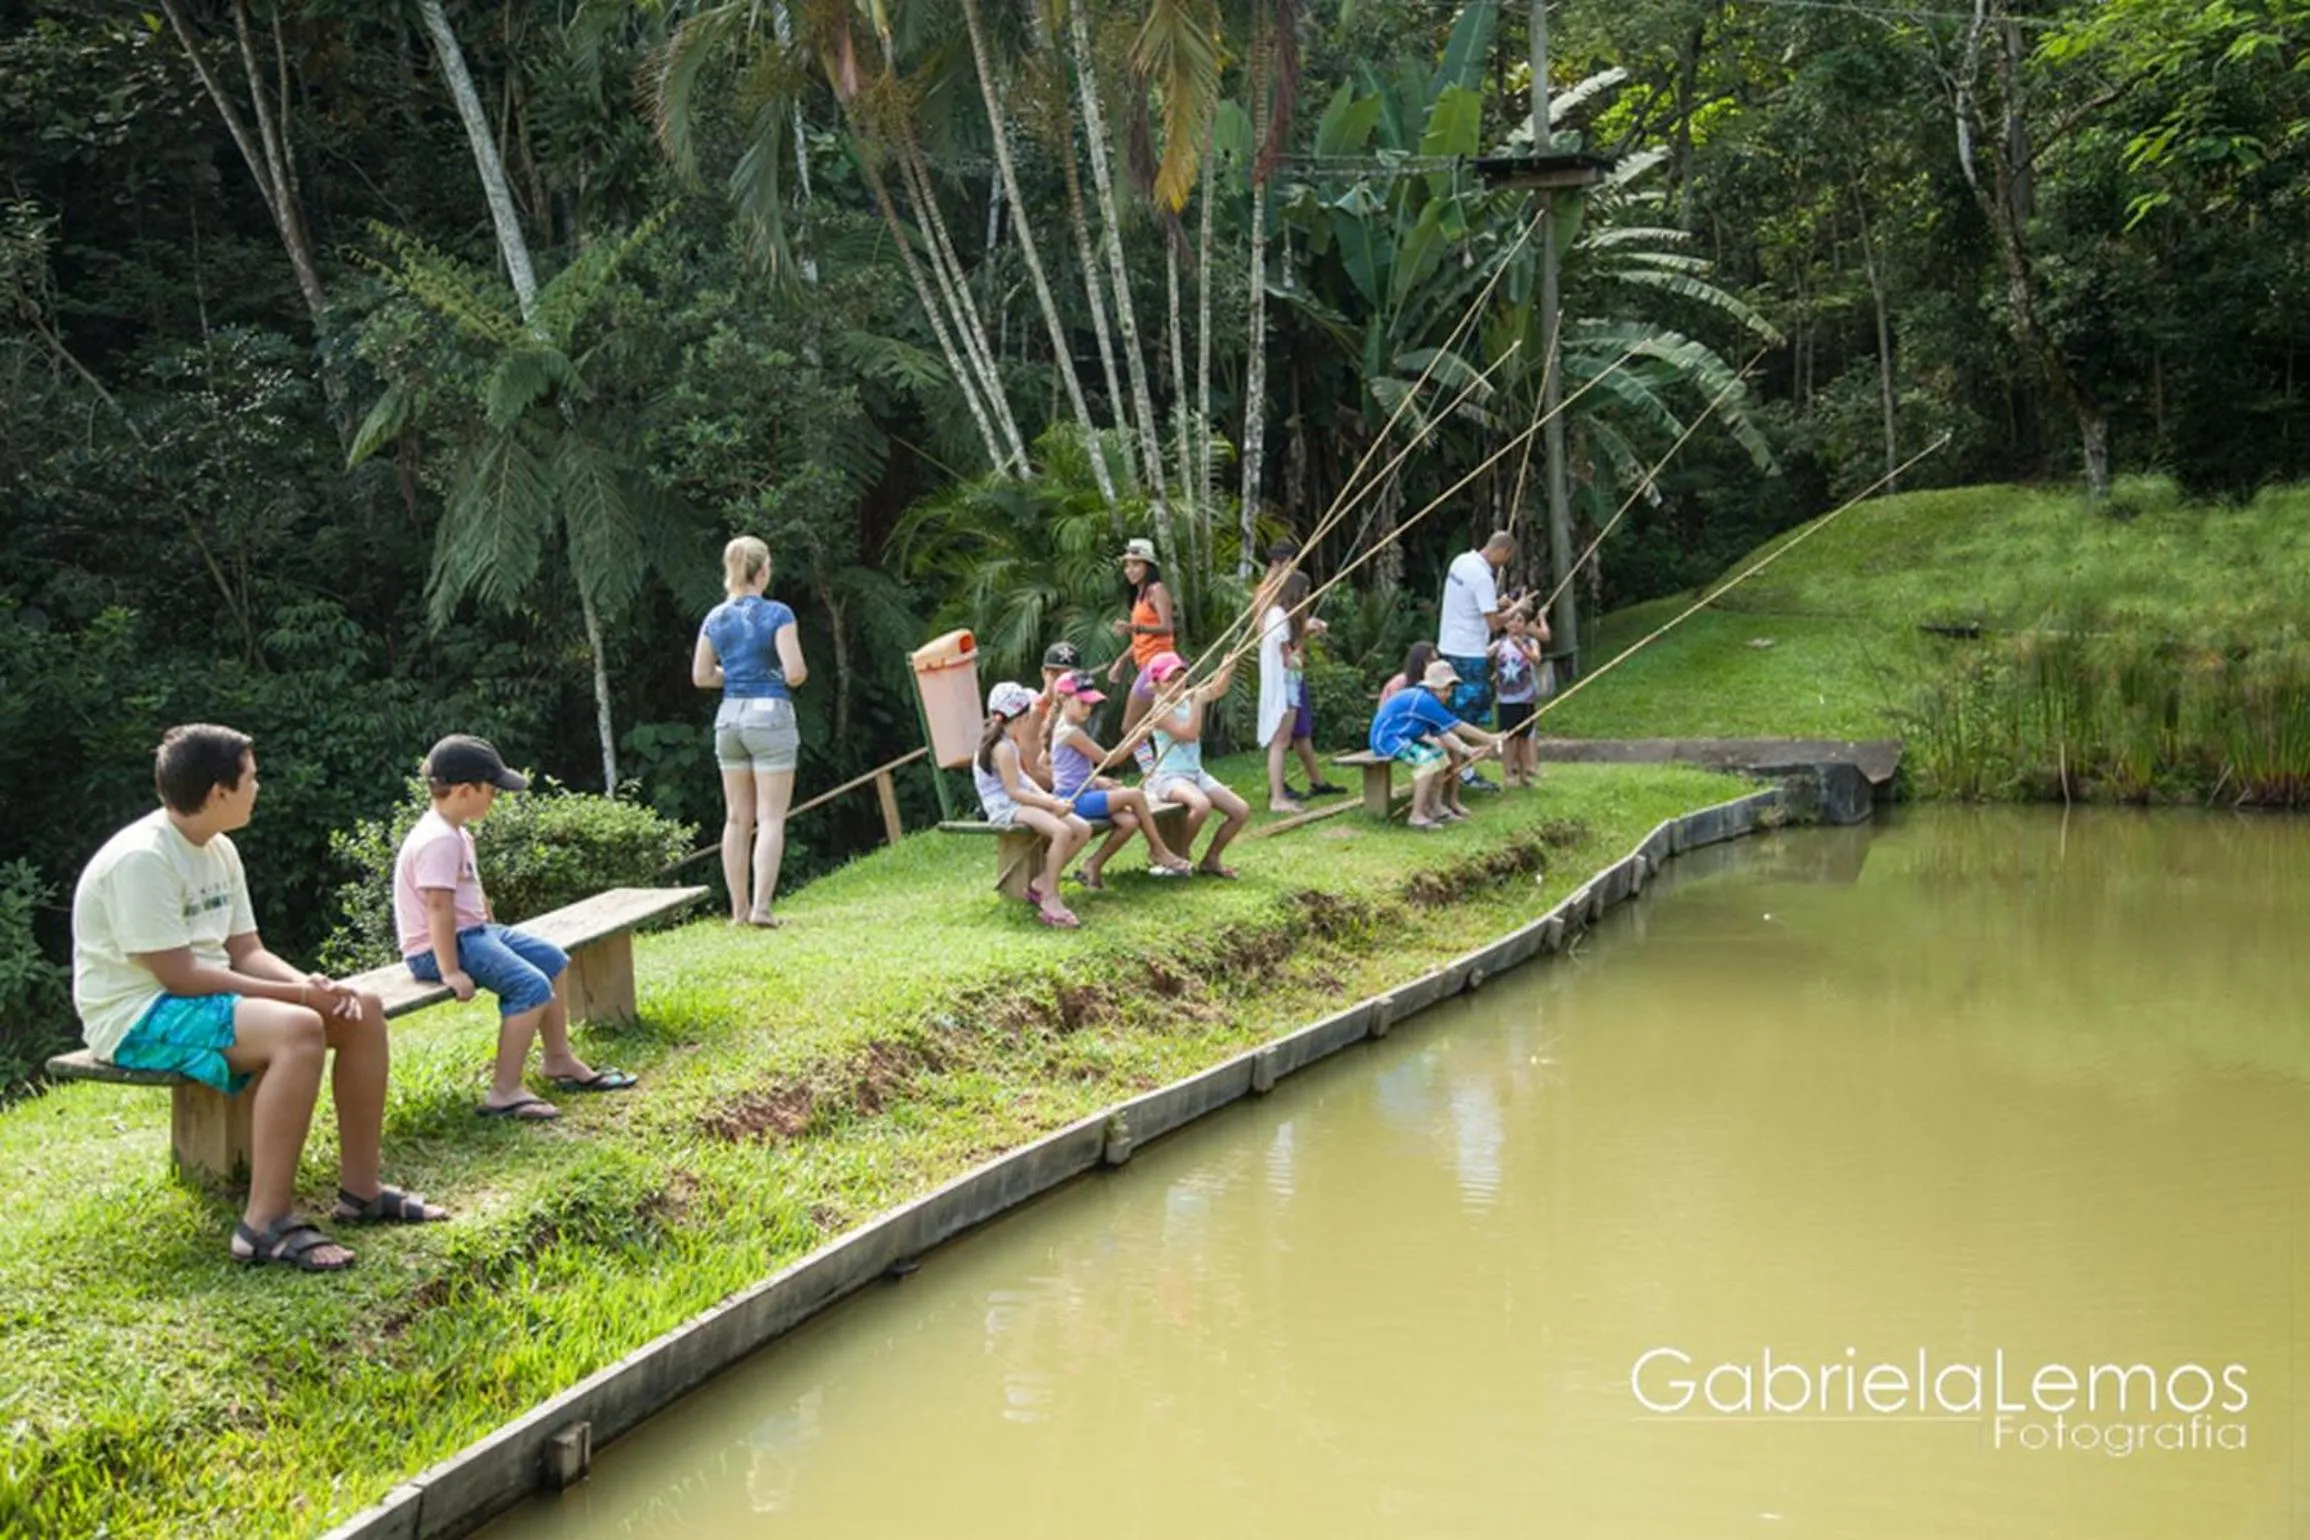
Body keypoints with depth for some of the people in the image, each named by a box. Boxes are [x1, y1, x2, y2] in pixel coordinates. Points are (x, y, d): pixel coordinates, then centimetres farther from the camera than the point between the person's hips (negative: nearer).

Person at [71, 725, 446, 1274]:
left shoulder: (219, 851, 9)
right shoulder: (140, 858, -21)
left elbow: (247, 952, 9)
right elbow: (178, 975, -24)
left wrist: (310, 984, -11)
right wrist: (293, 993, -21)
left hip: (205, 996, 10)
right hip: (141, 1018, -10)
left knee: (361, 1010, 0)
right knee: (298, 1029, -33)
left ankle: (360, 1189, 6)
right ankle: (265, 1226, -30)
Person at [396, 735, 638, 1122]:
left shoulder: (456, 835, 13)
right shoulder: (438, 841, -22)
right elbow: (439, 907, -28)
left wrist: (495, 937, 20)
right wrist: (450, 972, -29)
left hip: (474, 931, 11)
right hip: (439, 947, -11)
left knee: (553, 960, 16)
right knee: (532, 987, -24)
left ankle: (559, 1058, 29)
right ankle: (504, 1093, -24)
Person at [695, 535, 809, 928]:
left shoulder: (716, 618, 6)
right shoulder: (777, 615, -10)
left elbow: (701, 677, 9)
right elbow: (795, 672, -15)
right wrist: (784, 675, 7)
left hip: (730, 718, 5)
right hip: (770, 715, -5)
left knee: (737, 818, 11)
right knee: (771, 818, -3)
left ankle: (739, 909, 14)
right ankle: (761, 905, -11)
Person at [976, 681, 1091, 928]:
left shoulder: (1010, 743, 16)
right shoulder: (1003, 748, -16)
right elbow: (1014, 791, -19)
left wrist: (1045, 797, 5)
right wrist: (1050, 803, -18)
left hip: (1020, 803, 10)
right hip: (1005, 809, -10)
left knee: (1083, 829, -2)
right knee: (1061, 831, -33)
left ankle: (1042, 884, 3)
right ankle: (1050, 900, -28)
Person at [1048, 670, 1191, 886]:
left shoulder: (1065, 730, 16)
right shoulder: (1072, 732, -15)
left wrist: (1096, 780, 7)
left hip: (1081, 796, 9)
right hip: (1074, 800, -9)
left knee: (1130, 822, -7)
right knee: (1135, 796, -14)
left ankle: (1093, 865, 2)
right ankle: (1158, 851, -1)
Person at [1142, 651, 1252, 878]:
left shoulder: (1187, 699, 8)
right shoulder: (1160, 711, -14)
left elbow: (1217, 689, -4)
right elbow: (1189, 733, -26)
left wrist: (1227, 668, -20)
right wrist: (1198, 702, -25)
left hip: (1196, 773, 8)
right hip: (1169, 777, -8)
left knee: (1241, 811, -5)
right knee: (1201, 805, -38)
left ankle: (1210, 859, 10)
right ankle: (1180, 854, -13)